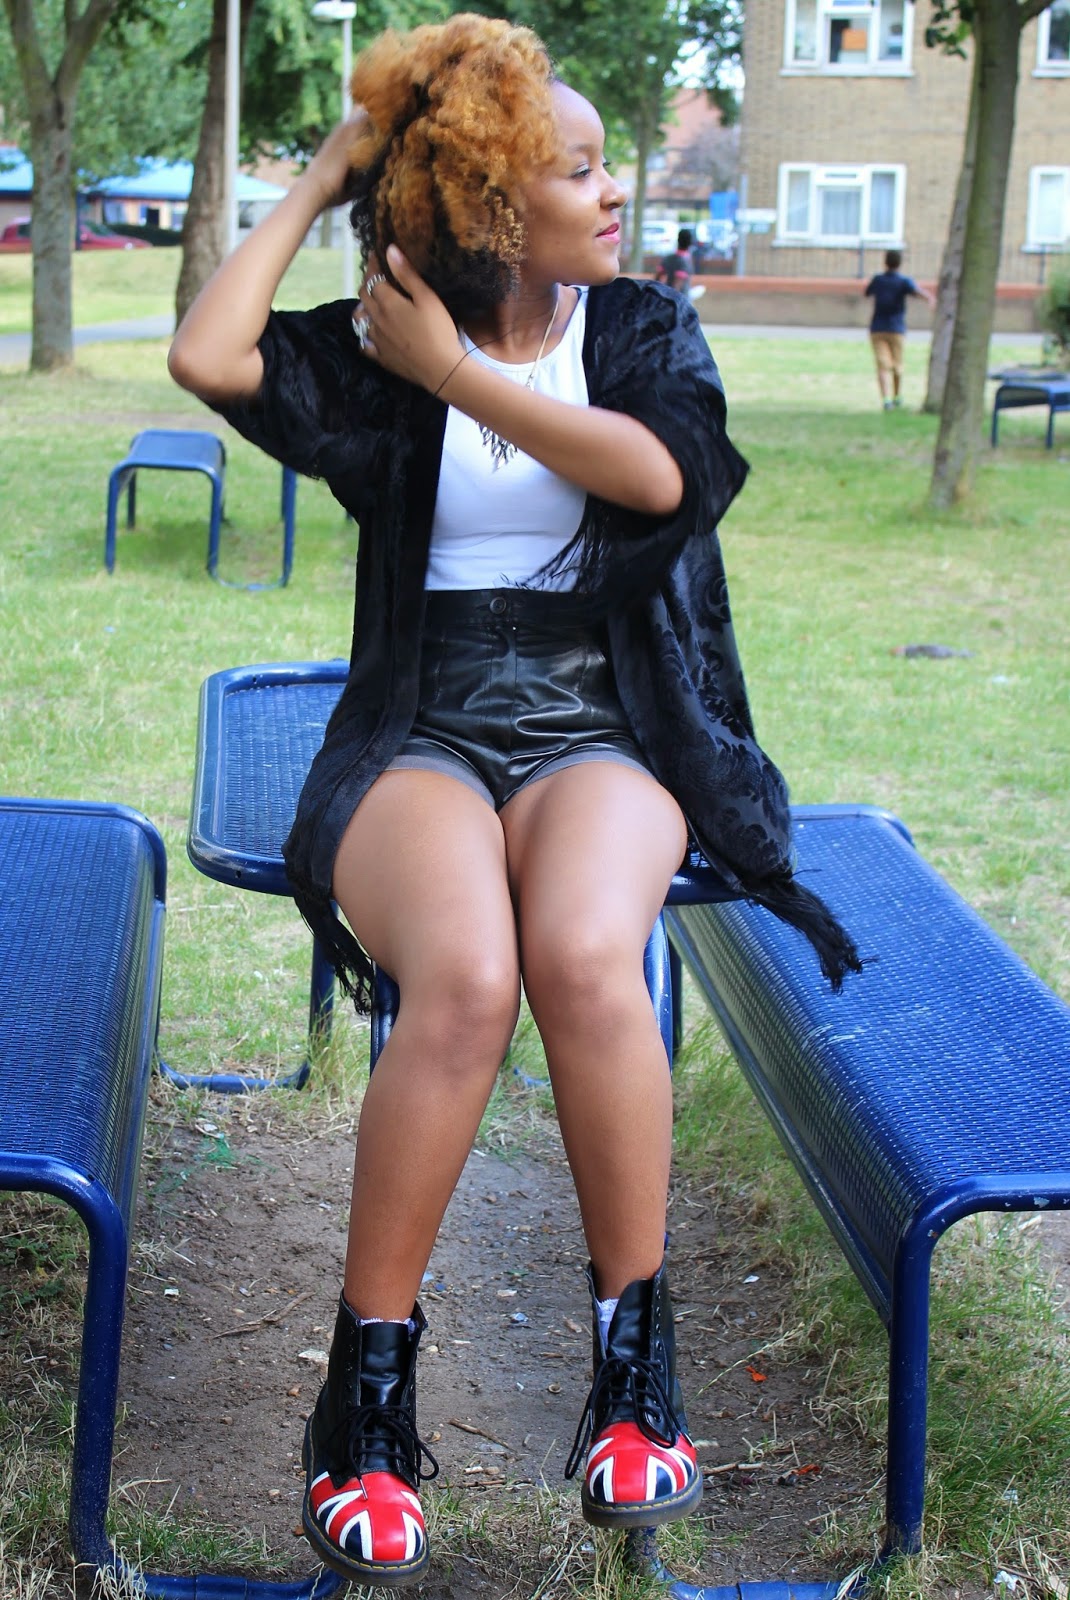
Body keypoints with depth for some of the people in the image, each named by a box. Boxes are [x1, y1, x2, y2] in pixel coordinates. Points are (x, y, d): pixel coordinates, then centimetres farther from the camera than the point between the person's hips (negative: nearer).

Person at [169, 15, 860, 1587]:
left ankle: (636, 1360, -16)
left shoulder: (645, 326, 12)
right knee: (465, 981, -35)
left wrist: (457, 372, -5)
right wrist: (319, 180, 3)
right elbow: (207, 354, -10)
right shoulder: (375, 350, 8)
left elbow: (660, 472, -9)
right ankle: (367, 1396, -19)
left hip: (601, 734, 1)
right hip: (421, 737, -1)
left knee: (583, 957, -35)